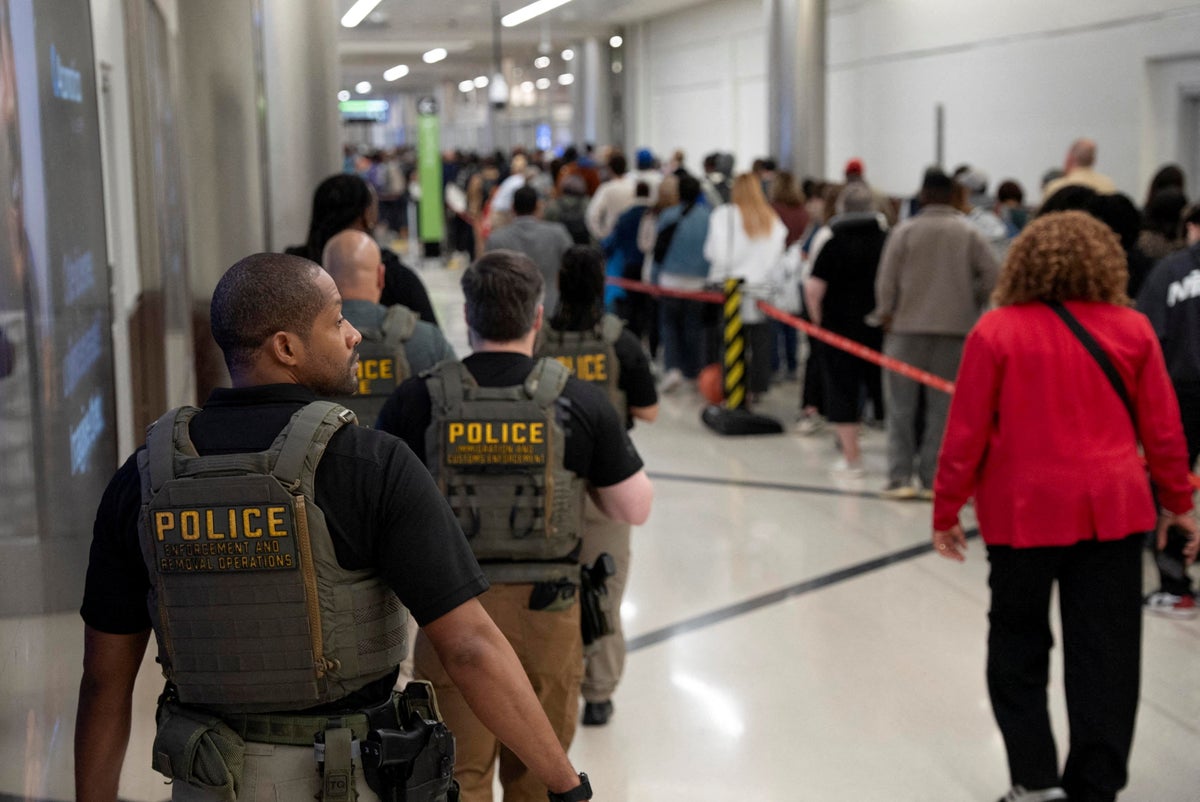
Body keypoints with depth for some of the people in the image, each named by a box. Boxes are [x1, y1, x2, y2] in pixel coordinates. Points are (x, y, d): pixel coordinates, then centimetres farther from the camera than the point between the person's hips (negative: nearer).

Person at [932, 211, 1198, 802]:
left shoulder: (996, 332, -6)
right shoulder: (1131, 331, 0)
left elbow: (966, 433, -6)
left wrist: (946, 511, 3)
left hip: (1023, 510, -1)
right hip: (1113, 509, 2)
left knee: (1018, 644, 15)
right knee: (1105, 654, 8)